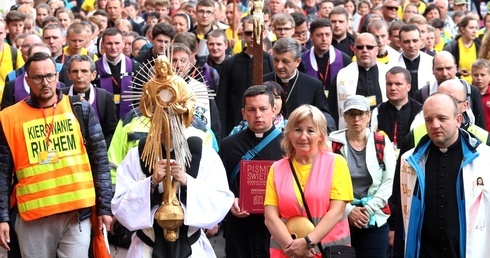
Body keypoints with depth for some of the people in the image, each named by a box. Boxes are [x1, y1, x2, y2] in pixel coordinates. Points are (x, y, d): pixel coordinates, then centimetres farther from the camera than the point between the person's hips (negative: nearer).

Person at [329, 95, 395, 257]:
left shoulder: (383, 143, 4)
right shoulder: (333, 144, 0)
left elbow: (389, 181, -1)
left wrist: (369, 209, -9)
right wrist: (348, 210, -12)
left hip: (374, 221, 1)